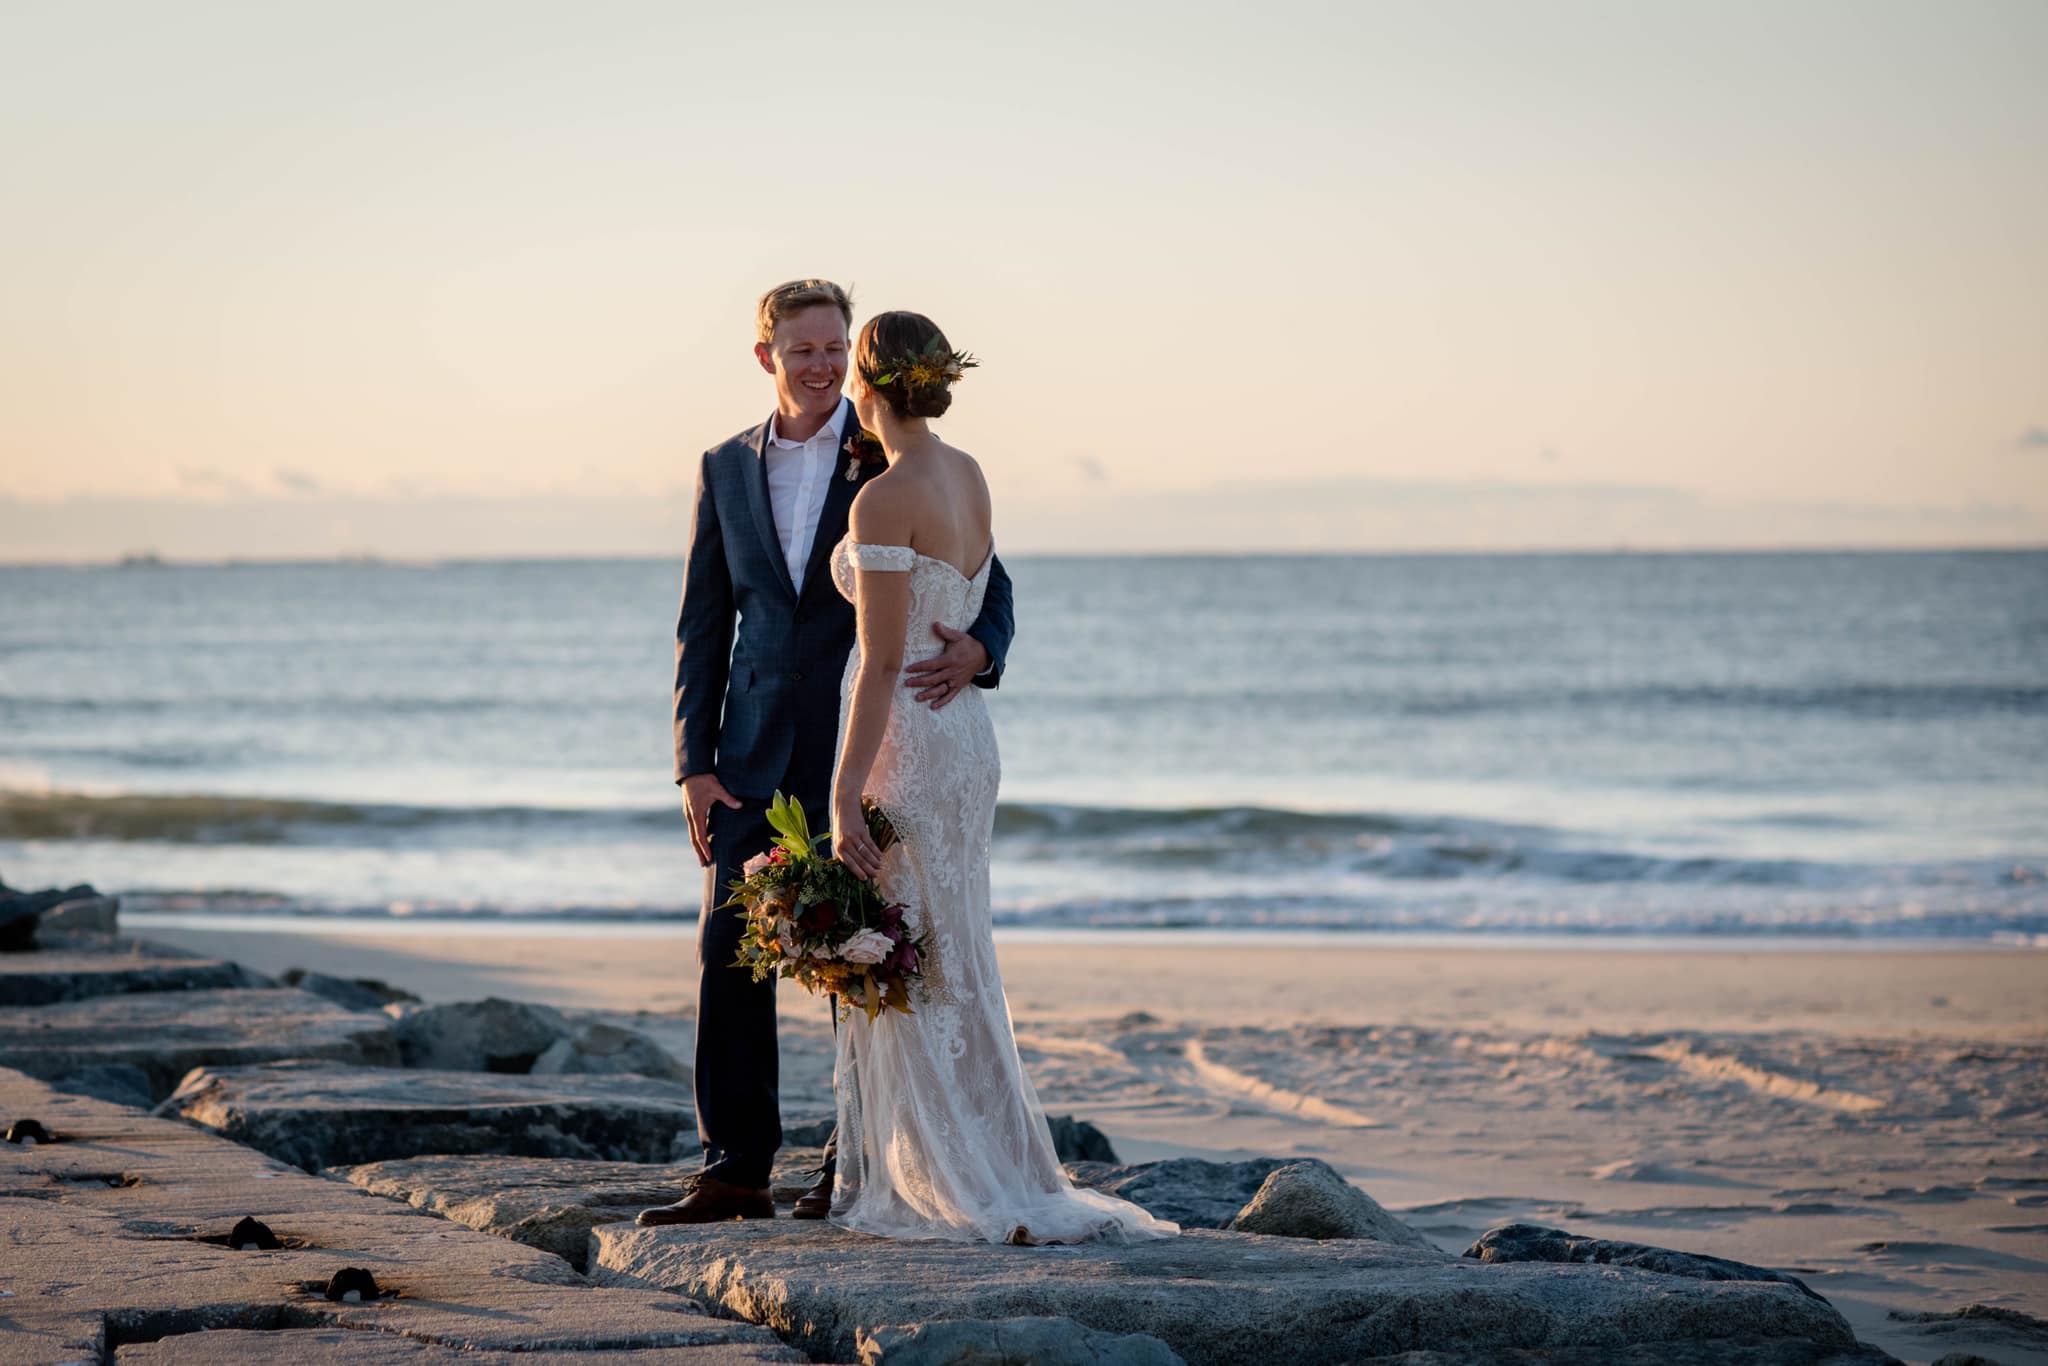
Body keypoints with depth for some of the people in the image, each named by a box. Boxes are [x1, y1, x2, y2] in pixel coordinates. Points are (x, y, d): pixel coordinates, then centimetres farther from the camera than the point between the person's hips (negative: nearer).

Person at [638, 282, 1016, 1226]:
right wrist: (694, 765, 2)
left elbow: (987, 584, -1)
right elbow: (703, 625, 10)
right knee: (730, 954, -1)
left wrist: (976, 652, -25)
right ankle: (735, 1173, 4)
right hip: (755, 758, 3)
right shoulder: (726, 469, 10)